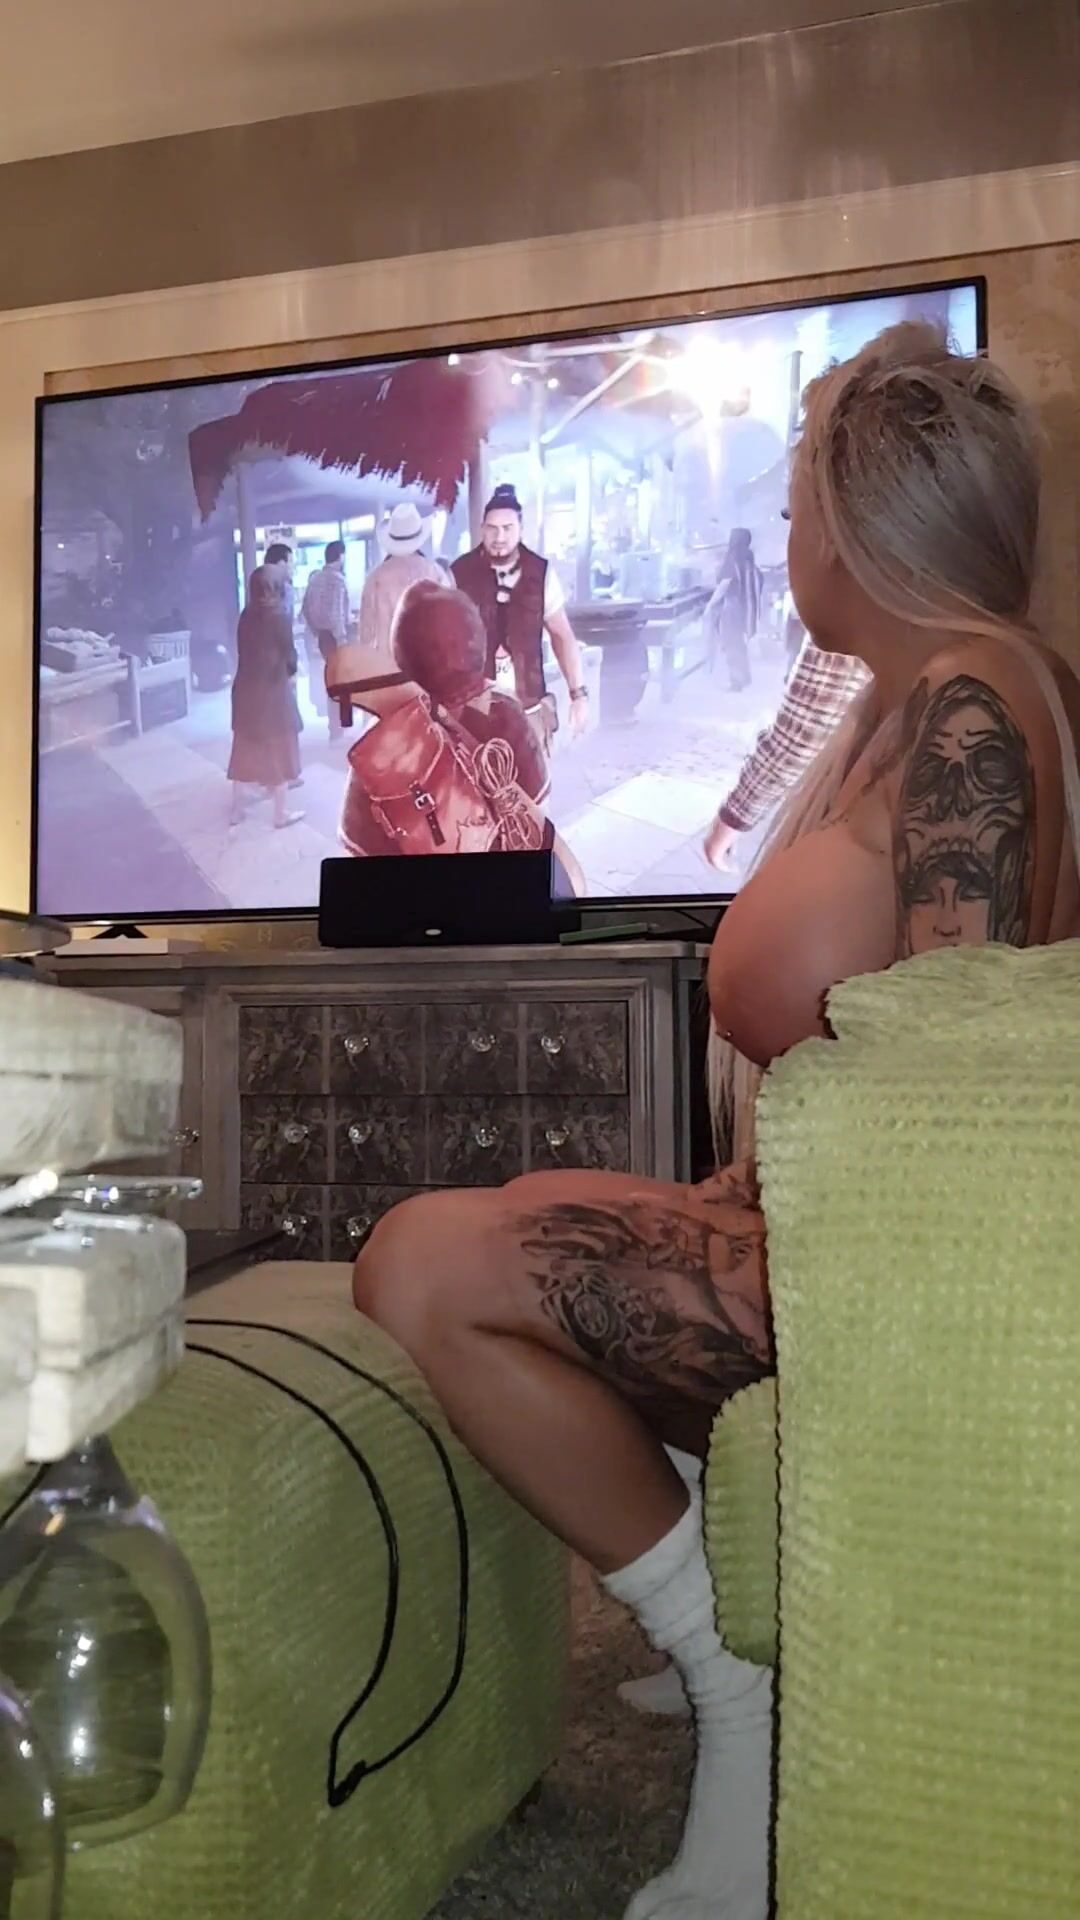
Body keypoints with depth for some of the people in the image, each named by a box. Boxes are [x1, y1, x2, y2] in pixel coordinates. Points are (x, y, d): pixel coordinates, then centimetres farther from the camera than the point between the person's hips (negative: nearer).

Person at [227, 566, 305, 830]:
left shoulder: (246, 615, 3)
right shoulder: (278, 616, -13)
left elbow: (243, 651, 4)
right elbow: (288, 654, -7)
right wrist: (290, 670, 13)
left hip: (245, 688, 5)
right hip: (272, 689, -5)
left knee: (244, 749, 14)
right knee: (278, 750, 6)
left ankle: (237, 809, 21)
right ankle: (282, 813, 13)